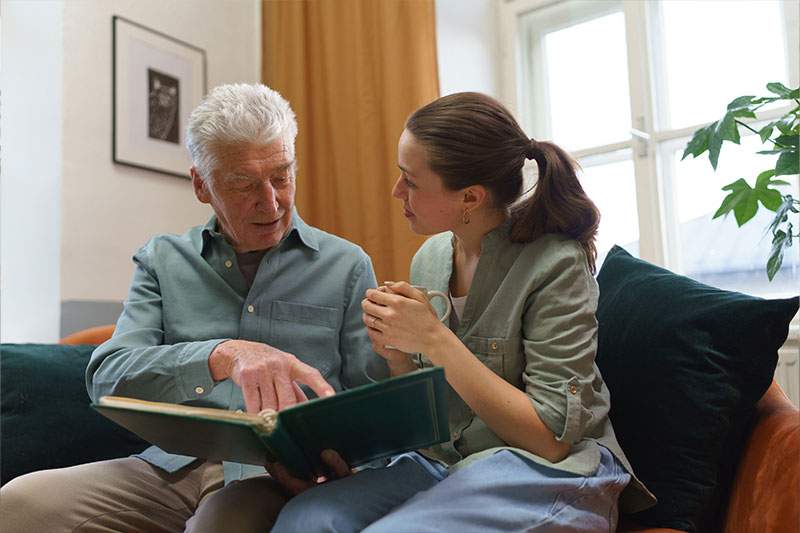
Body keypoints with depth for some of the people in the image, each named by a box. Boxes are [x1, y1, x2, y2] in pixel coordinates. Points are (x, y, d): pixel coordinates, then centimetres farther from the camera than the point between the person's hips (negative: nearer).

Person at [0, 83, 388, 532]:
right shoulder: (164, 260, 11)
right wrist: (223, 356, -22)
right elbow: (107, 378, -3)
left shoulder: (346, 266, 7)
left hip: (279, 471, -2)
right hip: (174, 465, 3)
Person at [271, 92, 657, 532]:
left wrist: (433, 338, -22)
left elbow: (551, 437, -18)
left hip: (546, 473, -5)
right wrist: (397, 356, -9)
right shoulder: (429, 258, 5)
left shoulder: (555, 264, -15)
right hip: (445, 463, 5)